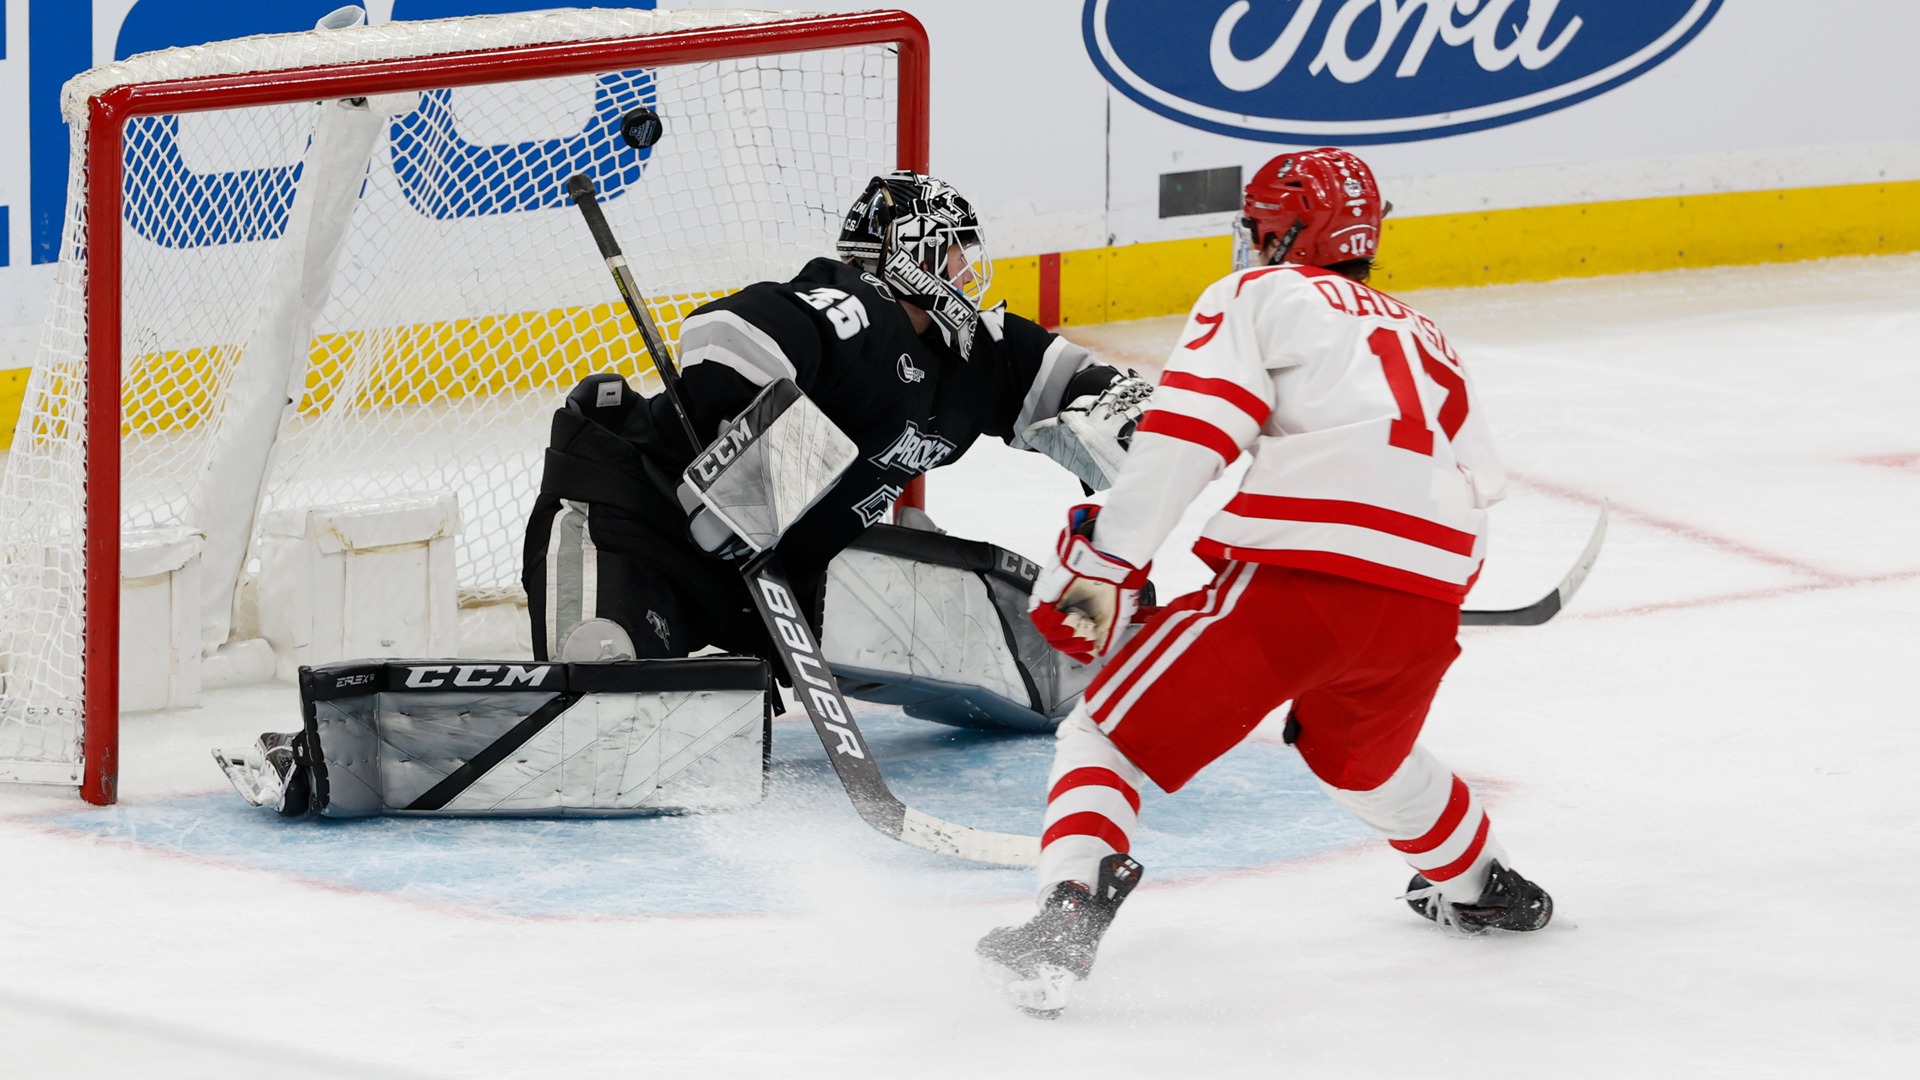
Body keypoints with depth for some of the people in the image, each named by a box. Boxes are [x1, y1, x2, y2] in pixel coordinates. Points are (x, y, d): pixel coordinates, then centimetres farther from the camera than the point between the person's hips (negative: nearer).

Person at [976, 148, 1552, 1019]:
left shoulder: (1260, 296, 10)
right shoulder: (1421, 336, 31)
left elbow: (1186, 432, -5)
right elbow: (1478, 488, 37)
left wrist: (1105, 561, -7)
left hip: (1295, 573, -6)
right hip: (1423, 606, 6)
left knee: (1113, 731, 0)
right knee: (1359, 753, 37)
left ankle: (1069, 914, -21)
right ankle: (1482, 888, 51)